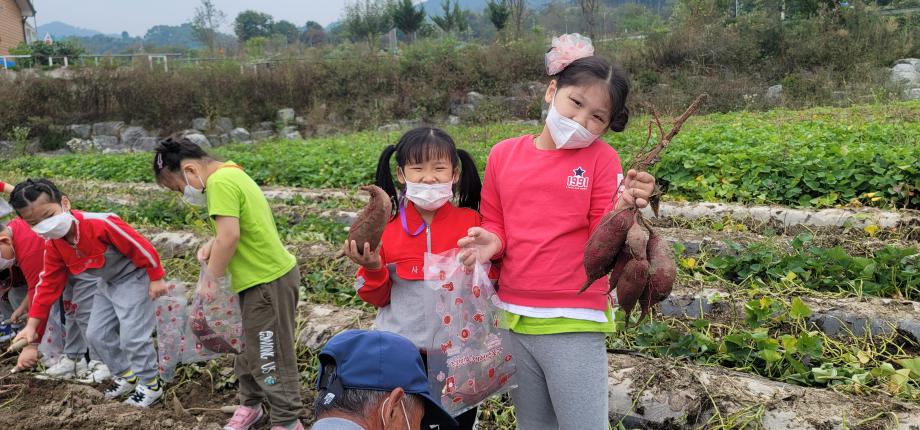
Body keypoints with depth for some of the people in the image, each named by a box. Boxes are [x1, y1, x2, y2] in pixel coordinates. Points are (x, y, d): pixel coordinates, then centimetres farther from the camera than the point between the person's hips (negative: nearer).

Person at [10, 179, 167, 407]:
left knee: (133, 336, -10)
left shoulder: (100, 224, -34)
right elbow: (49, 283, 1)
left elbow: (141, 247, -25)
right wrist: (32, 325, 0)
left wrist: (156, 278, -16)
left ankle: (151, 384, 9)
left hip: (133, 278, -8)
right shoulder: (52, 244, -8)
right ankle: (127, 375, 28)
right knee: (96, 335, 11)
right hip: (107, 283, 8)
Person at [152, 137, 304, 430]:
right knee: (252, 348, 23)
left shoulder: (219, 182, -20)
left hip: (268, 281, -10)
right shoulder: (230, 174, 12)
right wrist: (213, 245, 2)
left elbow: (229, 236, -27)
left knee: (270, 356, 2)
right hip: (265, 277, 10)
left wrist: (212, 278, -15)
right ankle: (250, 405, 39)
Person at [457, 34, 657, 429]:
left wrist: (622, 209, -29)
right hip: (513, 318, 4)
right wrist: (491, 242, -11)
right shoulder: (504, 154, 1)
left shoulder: (601, 159, -6)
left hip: (573, 324, -4)